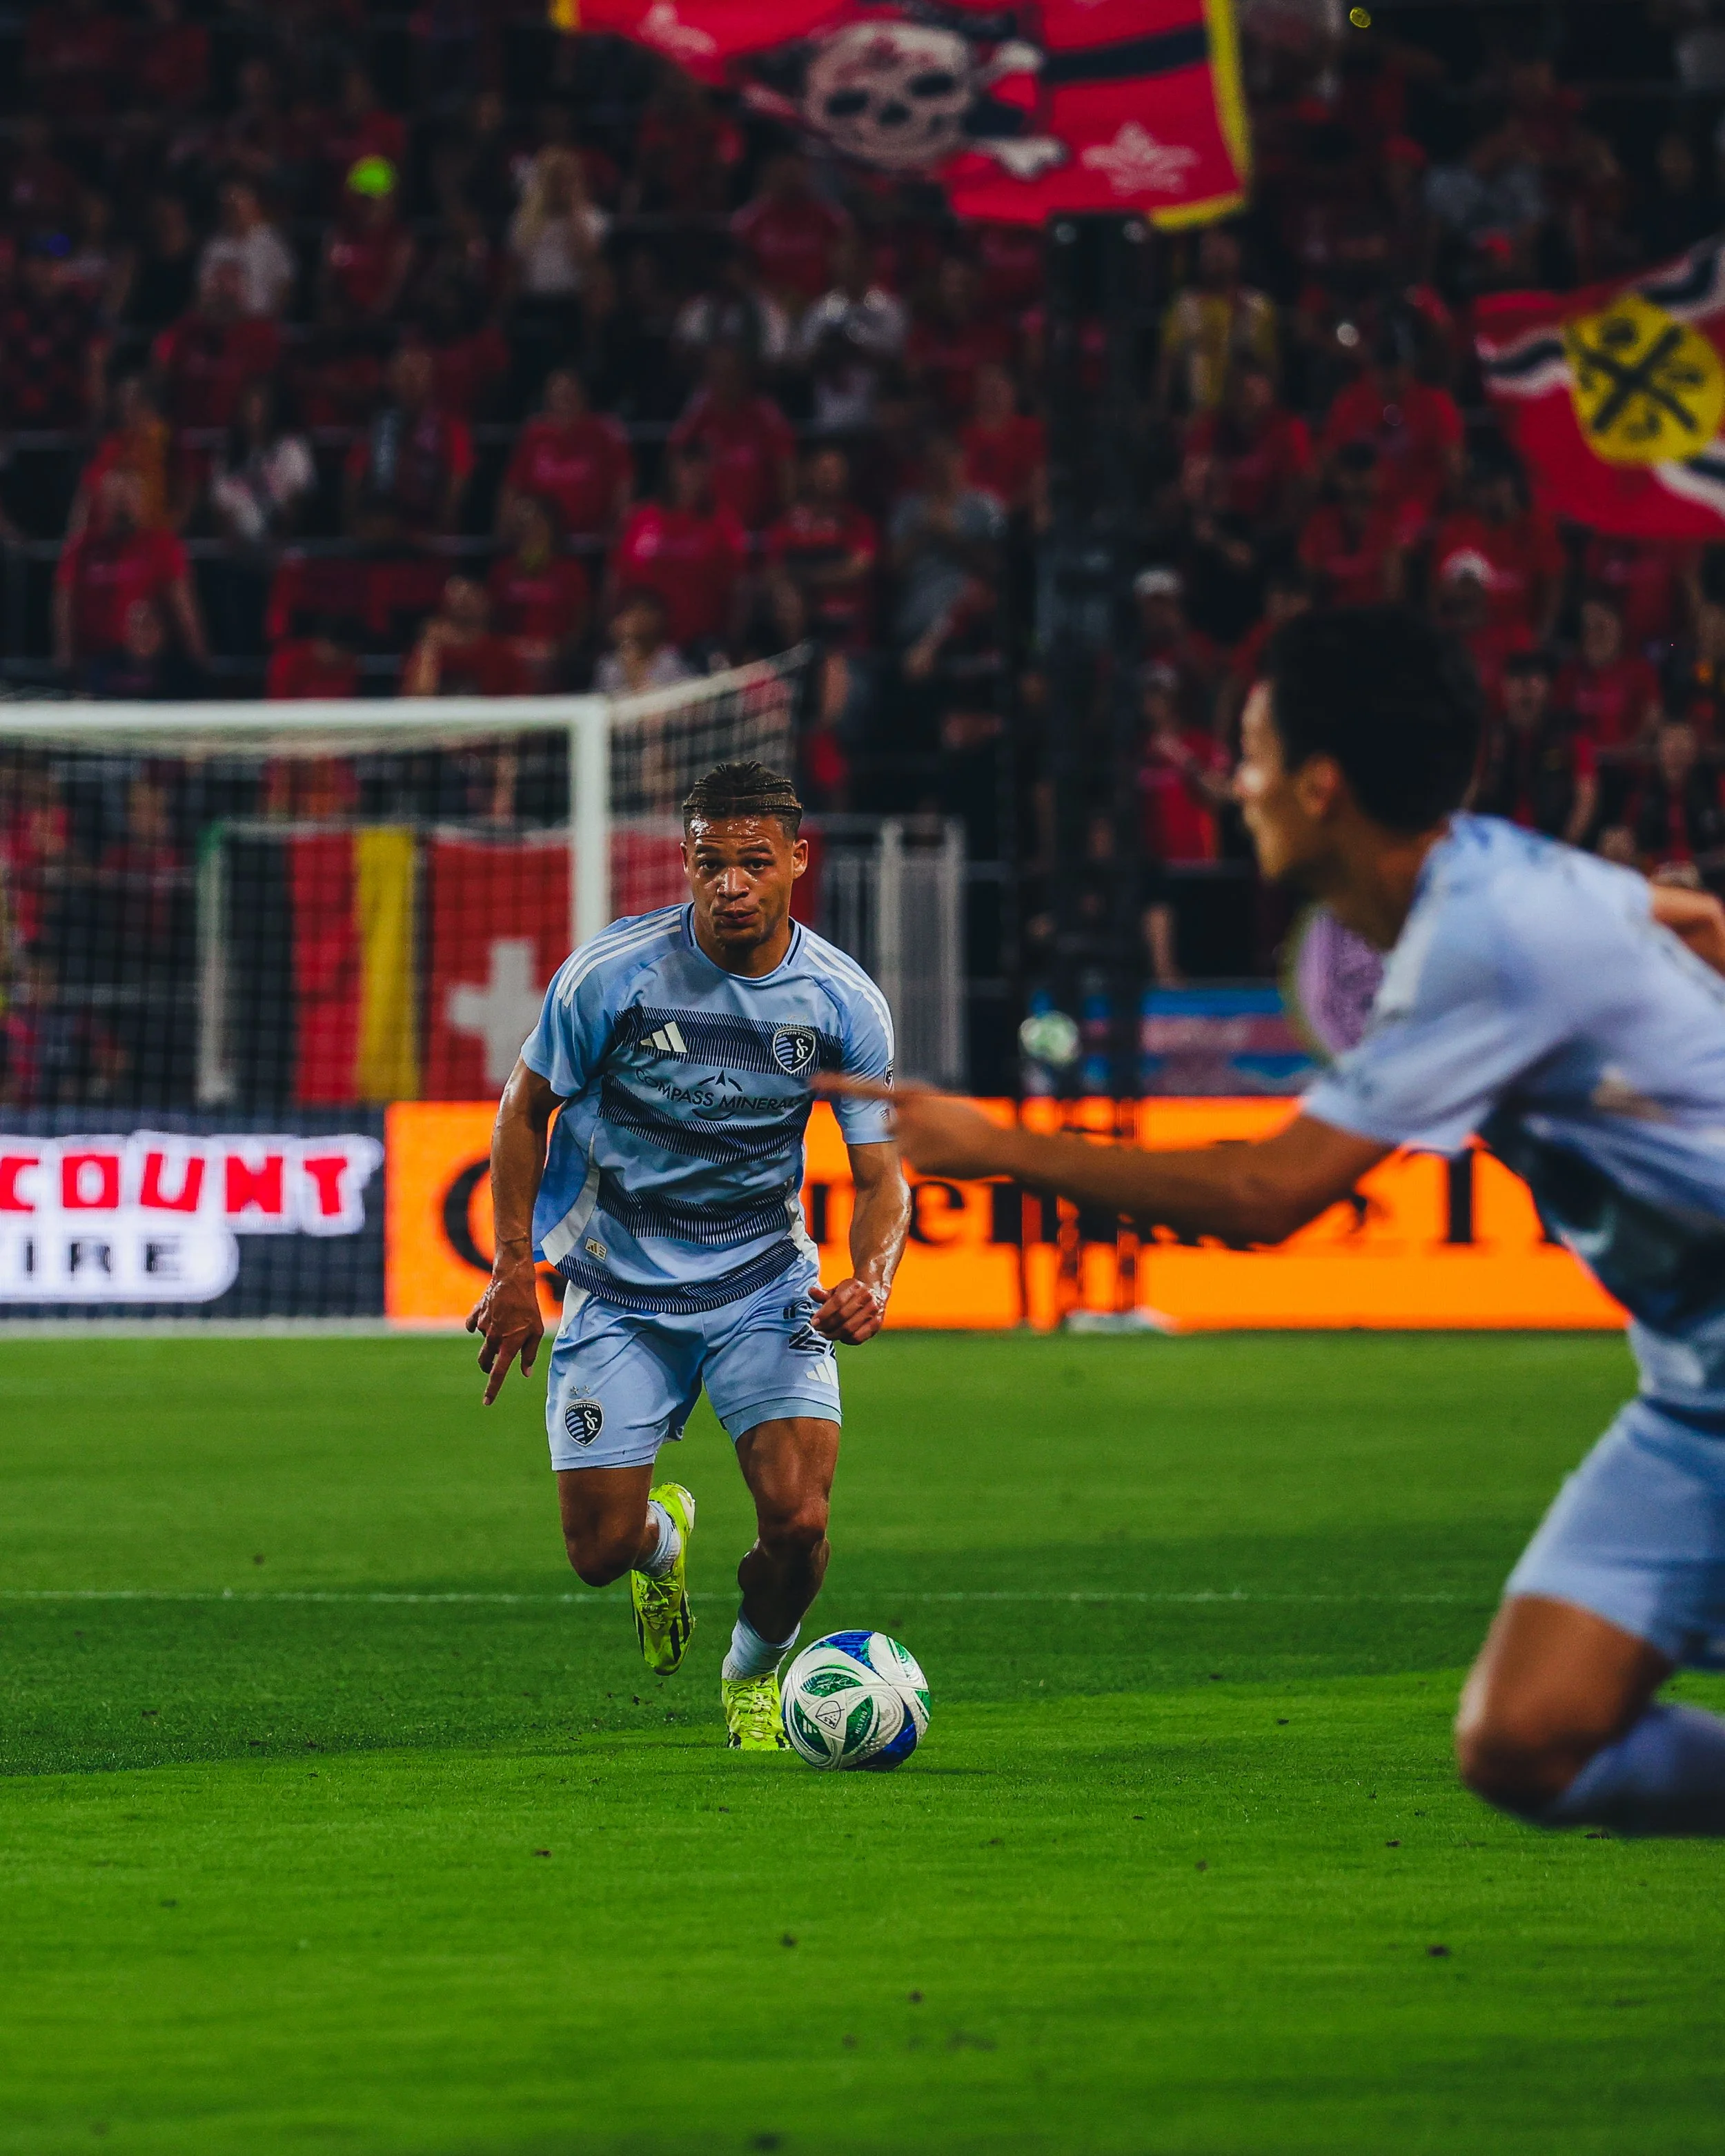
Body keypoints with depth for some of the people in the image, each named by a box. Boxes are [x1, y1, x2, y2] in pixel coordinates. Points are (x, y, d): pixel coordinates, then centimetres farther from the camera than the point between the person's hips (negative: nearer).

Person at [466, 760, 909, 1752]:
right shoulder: (610, 973, -15)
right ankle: (663, 1531, 36)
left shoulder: (846, 1002, -10)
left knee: (796, 1521, -17)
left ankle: (756, 1674, 18)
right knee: (600, 1549, -6)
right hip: (619, 1289, 0)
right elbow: (526, 1107, -1)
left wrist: (872, 1279, -24)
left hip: (767, 1286, 1)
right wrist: (514, 1271, -5)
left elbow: (881, 1171, -3)